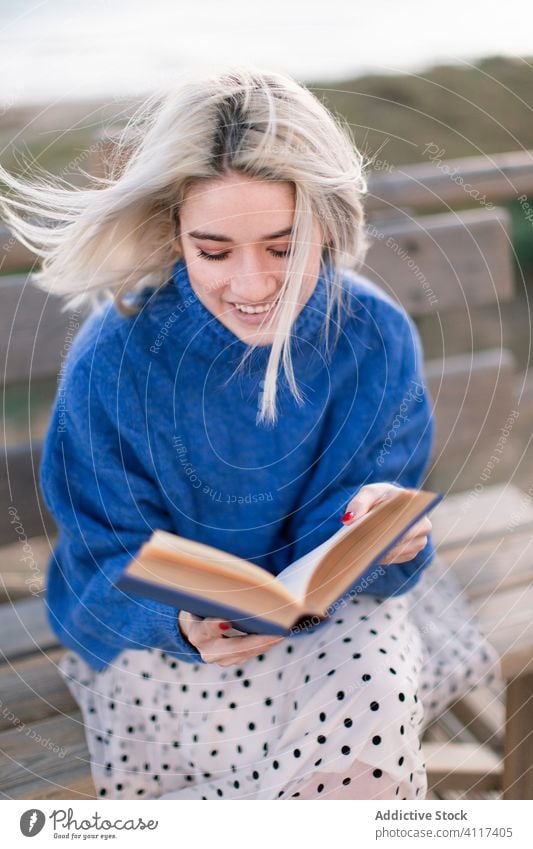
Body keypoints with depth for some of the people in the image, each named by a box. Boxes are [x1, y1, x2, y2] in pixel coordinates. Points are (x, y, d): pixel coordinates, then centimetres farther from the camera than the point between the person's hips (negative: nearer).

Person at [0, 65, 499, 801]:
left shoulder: (378, 338, -16)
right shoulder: (113, 360, -22)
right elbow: (113, 563, -14)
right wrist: (184, 622, -36)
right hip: (157, 621, -2)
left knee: (376, 707, -28)